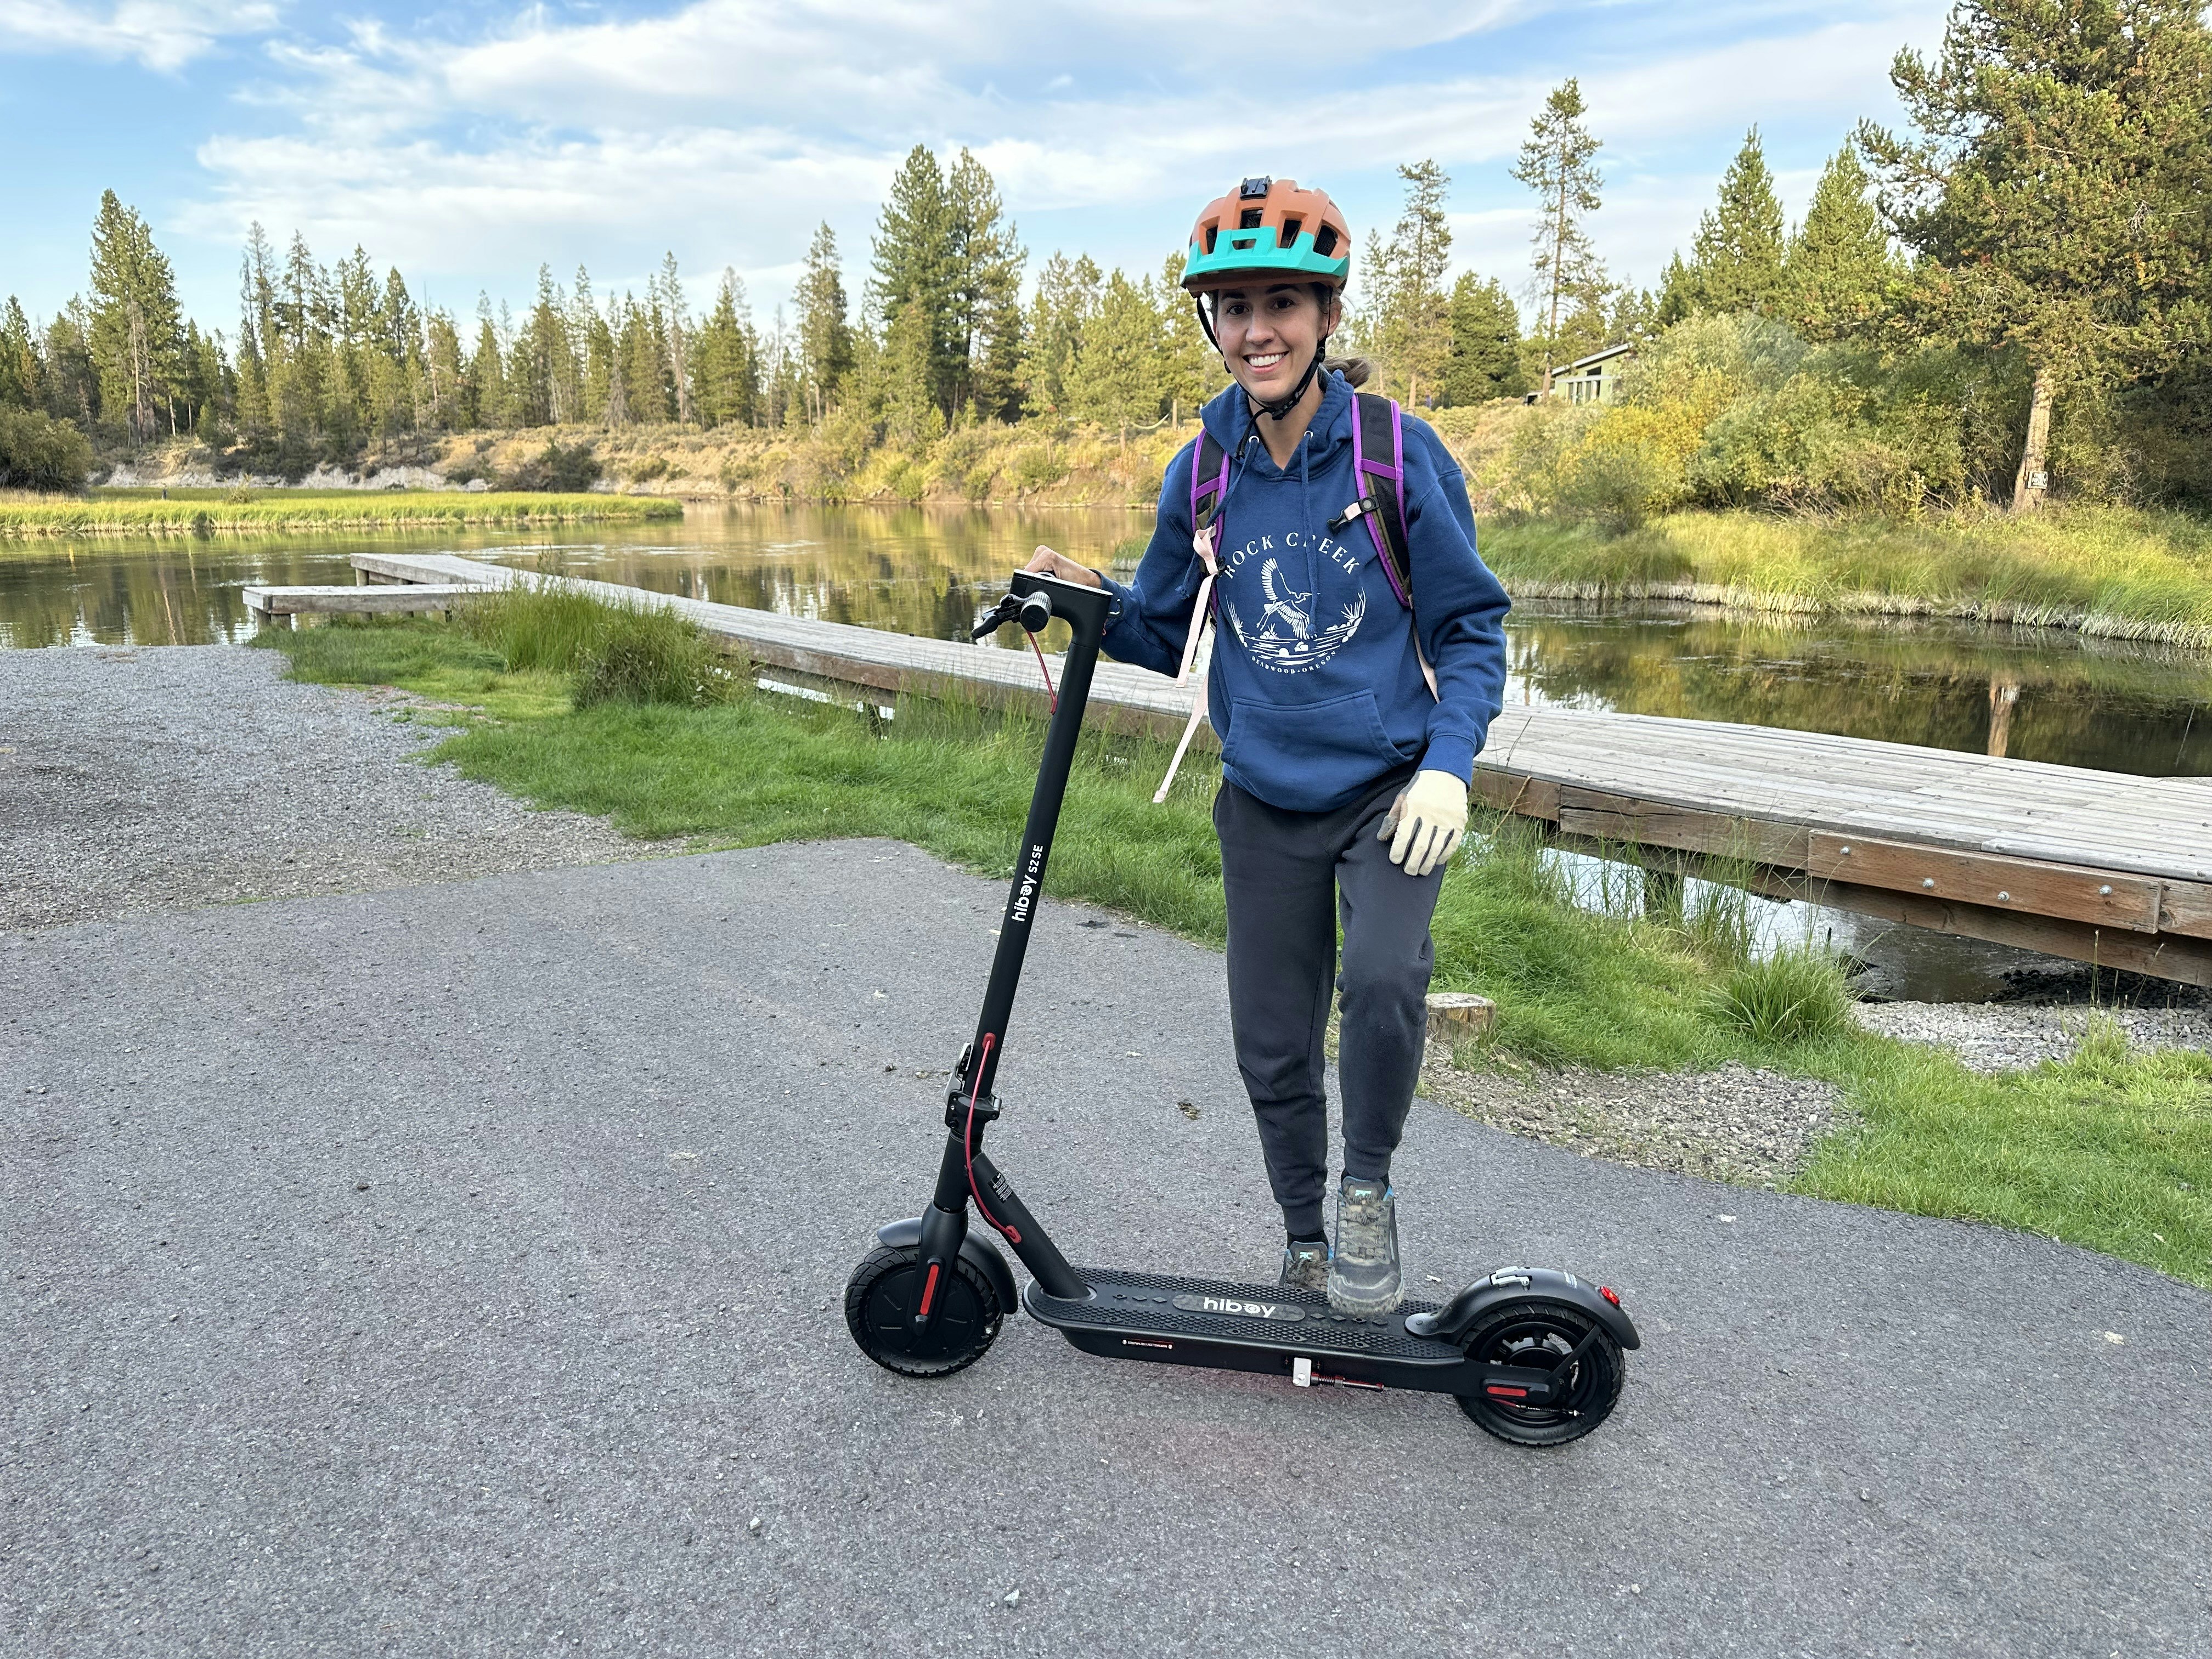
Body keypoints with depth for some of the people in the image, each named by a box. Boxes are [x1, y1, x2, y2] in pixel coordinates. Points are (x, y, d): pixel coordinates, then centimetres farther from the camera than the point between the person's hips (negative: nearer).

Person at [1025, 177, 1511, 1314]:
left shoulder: (1401, 454, -9)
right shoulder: (1201, 475, 0)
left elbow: (1470, 626, -3)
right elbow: (1169, 636, 10)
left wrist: (1448, 765, -16)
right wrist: (1096, 602, -10)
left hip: (1389, 789, -3)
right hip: (1265, 803, 3)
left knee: (1382, 977, -27)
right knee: (1272, 1047, 9)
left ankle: (1368, 1190, 2)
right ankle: (1307, 1243, 33)